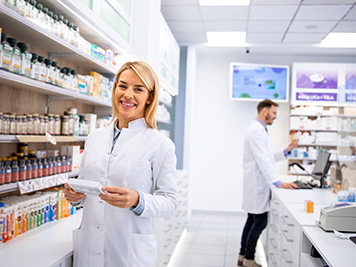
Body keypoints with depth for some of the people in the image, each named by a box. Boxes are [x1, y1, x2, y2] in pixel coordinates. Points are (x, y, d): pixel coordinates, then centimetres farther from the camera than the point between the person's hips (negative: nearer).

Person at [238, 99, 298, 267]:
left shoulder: (260, 130, 17)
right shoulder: (255, 130, -17)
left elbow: (268, 157, 19)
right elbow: (263, 160, -24)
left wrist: (287, 151, 10)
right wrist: (278, 183, -25)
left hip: (256, 184, 11)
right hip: (256, 184, -11)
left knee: (252, 221, 14)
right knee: (260, 222, -5)